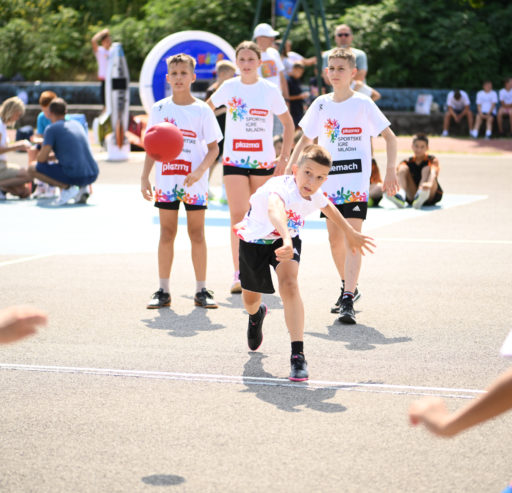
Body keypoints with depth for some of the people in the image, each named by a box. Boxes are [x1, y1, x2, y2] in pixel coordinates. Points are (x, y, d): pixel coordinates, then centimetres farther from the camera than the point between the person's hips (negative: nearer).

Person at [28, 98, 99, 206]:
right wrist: (52, 155, 33)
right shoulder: (77, 124, 19)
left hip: (73, 176, -6)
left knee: (32, 168, 6)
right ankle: (83, 187, 11)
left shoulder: (51, 129, -1)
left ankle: (66, 187, -9)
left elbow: (42, 158, -6)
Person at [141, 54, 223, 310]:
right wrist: (144, 177, 4)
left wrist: (200, 171, -17)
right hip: (166, 181, 2)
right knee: (167, 233, 5)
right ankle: (163, 291, 10)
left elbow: (213, 147, -2)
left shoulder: (202, 110, -2)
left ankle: (201, 291, 11)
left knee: (197, 234, 4)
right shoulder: (159, 109, 5)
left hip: (194, 183, -2)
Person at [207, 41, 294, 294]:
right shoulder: (229, 88, 2)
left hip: (264, 161, 0)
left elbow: (288, 123, 7)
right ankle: (238, 275, -10)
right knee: (238, 217, -10)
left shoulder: (270, 90, -1)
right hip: (234, 159, 0)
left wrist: (284, 157, 0)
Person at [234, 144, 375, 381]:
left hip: (287, 237, 2)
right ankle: (256, 315, 56)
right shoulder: (282, 187, -40)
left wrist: (351, 234, 20)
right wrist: (286, 240, -85)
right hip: (255, 239, -2)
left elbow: (328, 208, 8)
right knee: (250, 297, 14)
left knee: (289, 284, -25)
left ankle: (298, 356, -24)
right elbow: (275, 209, -66)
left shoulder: (314, 195, -19)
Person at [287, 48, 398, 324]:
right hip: (329, 181, 5)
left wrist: (390, 171, -10)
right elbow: (306, 140, 18)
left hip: (356, 181, -5)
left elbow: (389, 136, 0)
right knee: (334, 239, 10)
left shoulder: (363, 103, -3)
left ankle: (348, 301, -20)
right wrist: (289, 170, 10)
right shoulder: (321, 104, 8)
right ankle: (349, 288, 32)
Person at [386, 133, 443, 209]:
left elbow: (433, 172, -26)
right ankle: (401, 194, -43)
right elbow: (397, 174, -15)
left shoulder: (432, 160, -2)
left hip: (432, 197, -2)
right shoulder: (407, 162, 5)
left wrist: (430, 183, -50)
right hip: (412, 197, 2)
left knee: (427, 169, -24)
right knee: (403, 169, -14)